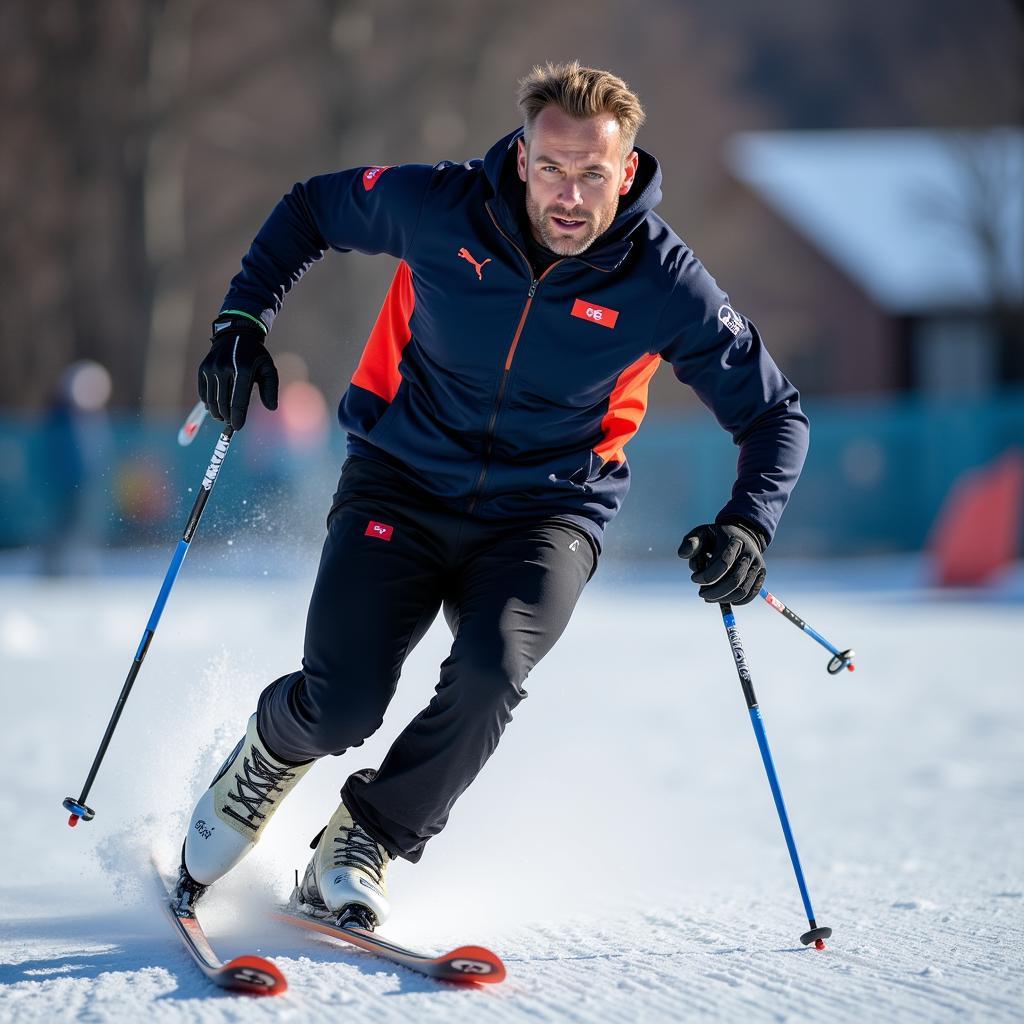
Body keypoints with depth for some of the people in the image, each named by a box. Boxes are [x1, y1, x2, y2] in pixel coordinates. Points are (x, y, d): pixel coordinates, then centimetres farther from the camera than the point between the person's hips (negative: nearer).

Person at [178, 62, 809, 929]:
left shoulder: (662, 282, -15)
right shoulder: (440, 208, -15)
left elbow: (776, 412, -5)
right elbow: (312, 210, 6)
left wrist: (748, 524, -21)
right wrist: (245, 320, -5)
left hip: (543, 516, 0)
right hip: (401, 487, 0)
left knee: (489, 671, -28)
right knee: (340, 706, -15)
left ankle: (362, 847, -5)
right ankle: (267, 760, 24)